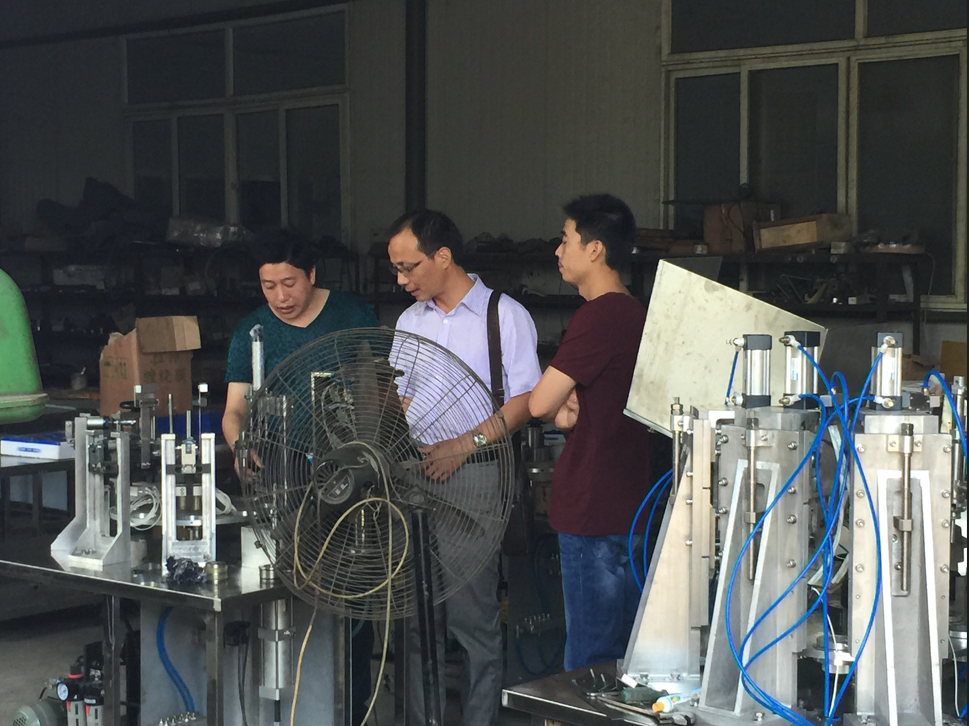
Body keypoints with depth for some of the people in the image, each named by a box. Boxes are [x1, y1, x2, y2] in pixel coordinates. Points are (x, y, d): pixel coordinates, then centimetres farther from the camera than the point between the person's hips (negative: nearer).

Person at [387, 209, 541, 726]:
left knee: (472, 615, -6)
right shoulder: (409, 322, 17)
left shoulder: (505, 316, -3)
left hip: (472, 486, -6)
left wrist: (465, 444, -15)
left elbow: (526, 401, -8)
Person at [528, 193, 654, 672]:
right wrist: (567, 410, -4)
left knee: (588, 659, -4)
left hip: (592, 510, -10)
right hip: (625, 505, 10)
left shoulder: (598, 317, -18)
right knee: (621, 658, 16)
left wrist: (556, 410, 4)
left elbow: (539, 403, -18)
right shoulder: (633, 313, 13)